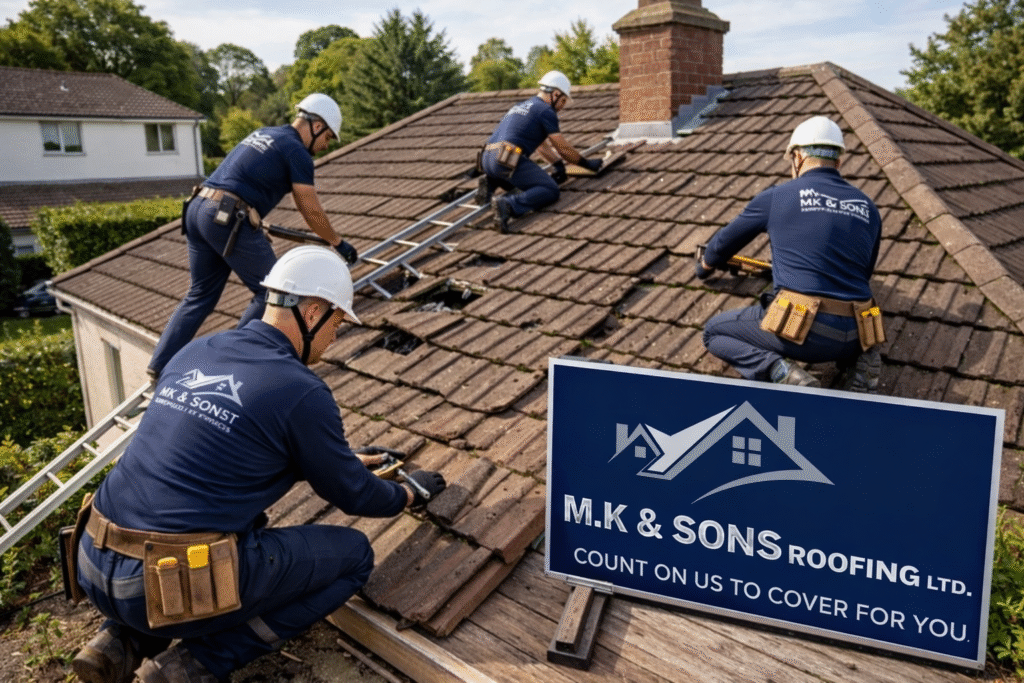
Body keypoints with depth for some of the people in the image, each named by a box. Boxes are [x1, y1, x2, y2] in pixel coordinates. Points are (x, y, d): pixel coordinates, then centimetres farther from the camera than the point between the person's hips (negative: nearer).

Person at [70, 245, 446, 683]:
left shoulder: (194, 353, 10)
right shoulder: (302, 392, -11)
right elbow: (352, 495, 3)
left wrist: (342, 461, 32)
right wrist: (409, 494, 25)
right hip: (179, 586, -8)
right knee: (354, 555, 8)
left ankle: (122, 643, 18)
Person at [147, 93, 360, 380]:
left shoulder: (263, 134, 24)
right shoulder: (297, 152, -2)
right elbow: (312, 212, 1)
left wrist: (255, 222, 49)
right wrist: (339, 243, 15)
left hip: (198, 208, 9)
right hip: (227, 219, -9)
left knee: (201, 294, 18)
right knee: (269, 292, 4)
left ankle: (160, 365, 19)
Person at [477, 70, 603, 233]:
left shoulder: (522, 105, 31)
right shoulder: (546, 111, 3)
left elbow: (542, 145, 36)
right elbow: (563, 148, 4)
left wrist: (559, 164, 32)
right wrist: (587, 163, 16)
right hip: (507, 160, -9)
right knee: (550, 190, -10)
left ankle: (491, 182, 8)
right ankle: (509, 205, -30)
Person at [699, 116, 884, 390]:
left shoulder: (777, 196, 4)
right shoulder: (868, 208, 14)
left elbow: (726, 241, 19)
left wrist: (704, 266, 41)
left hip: (801, 328, -5)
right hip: (852, 335, 6)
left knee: (713, 331, 14)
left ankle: (781, 371, -10)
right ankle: (859, 355, 9)